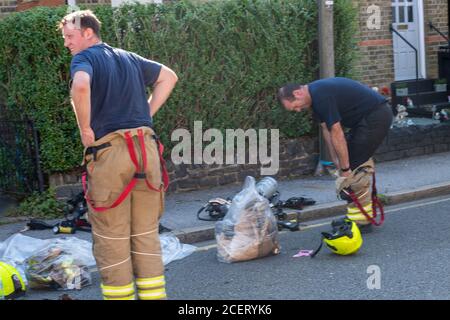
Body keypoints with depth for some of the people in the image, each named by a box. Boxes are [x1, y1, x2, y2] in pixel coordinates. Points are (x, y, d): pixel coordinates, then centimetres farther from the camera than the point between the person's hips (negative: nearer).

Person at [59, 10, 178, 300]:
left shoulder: (85, 58, -3)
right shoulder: (129, 58, 18)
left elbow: (81, 86, -26)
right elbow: (169, 76, 27)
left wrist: (85, 129, -13)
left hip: (109, 151, -6)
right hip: (147, 147, 6)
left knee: (111, 238, 3)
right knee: (147, 234, 11)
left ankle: (120, 295, 6)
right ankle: (154, 294, 13)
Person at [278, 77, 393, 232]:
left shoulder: (321, 96, -22)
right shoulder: (314, 95, 9)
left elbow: (336, 133, -21)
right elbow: (326, 129, 12)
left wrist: (345, 169, -16)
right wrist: (336, 161, 8)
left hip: (376, 116, -10)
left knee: (354, 166, -8)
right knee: (356, 164, 13)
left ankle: (360, 221, -2)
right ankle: (365, 213, 18)